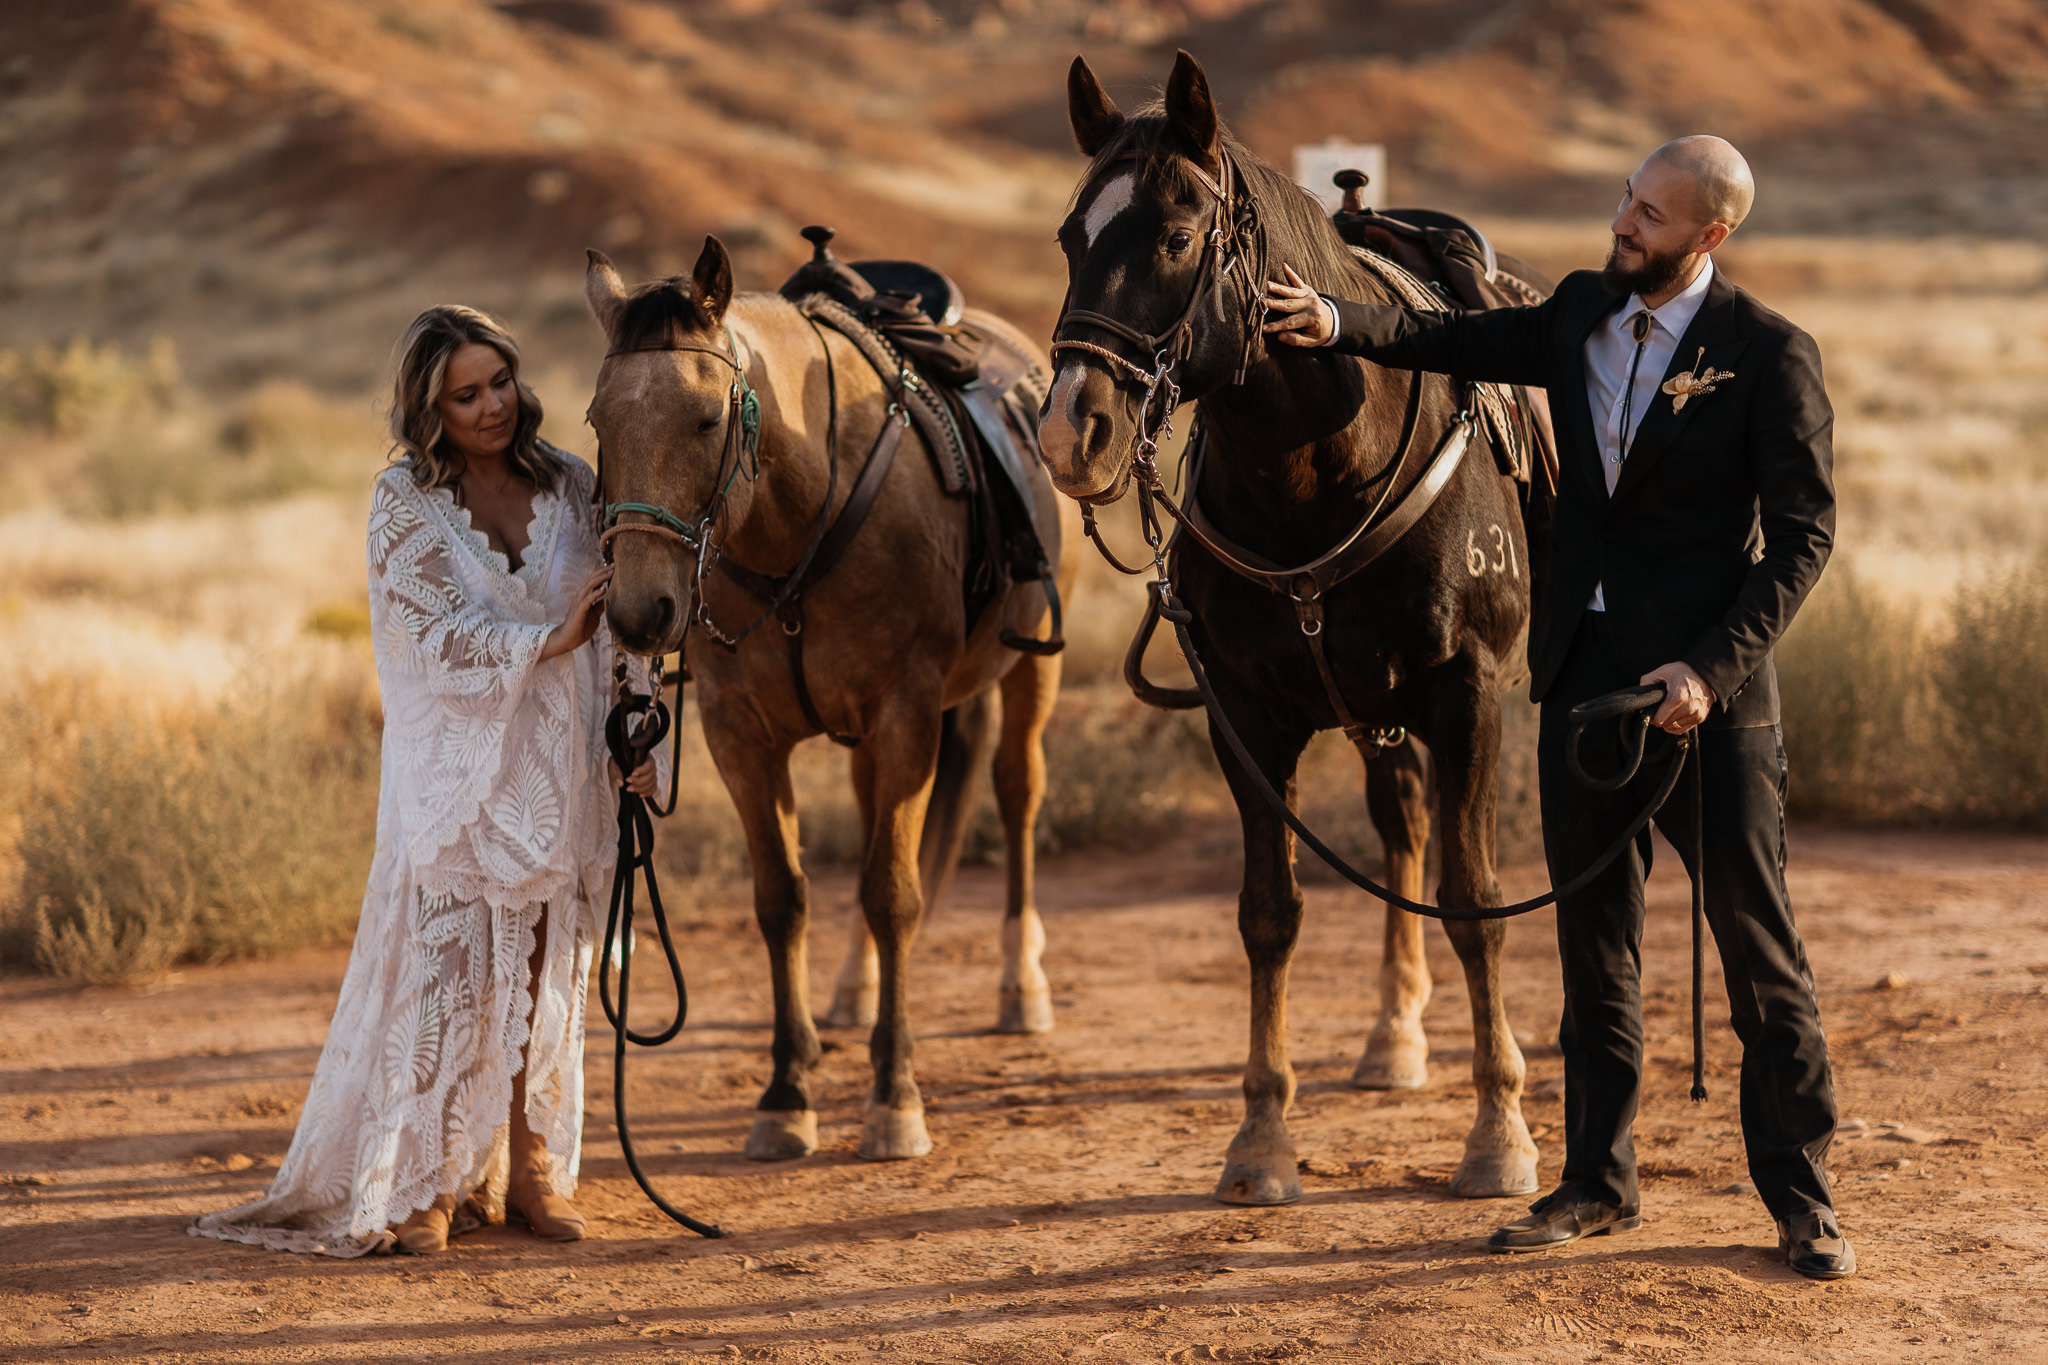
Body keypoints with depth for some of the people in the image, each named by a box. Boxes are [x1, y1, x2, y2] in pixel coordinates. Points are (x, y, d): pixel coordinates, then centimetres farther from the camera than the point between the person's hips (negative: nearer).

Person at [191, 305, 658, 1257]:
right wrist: (547, 642, -22)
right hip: (455, 770, -3)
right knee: (444, 967, -5)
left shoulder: (569, 485, 4)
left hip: (557, 772, 4)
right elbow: (443, 635, -14)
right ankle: (424, 1185, 1)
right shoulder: (405, 503, -6)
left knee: (546, 970, 7)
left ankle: (530, 1170, 17)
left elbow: (612, 626, 8)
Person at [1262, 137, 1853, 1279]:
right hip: (1584, 671, 6)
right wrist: (1339, 324, -13)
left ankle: (1802, 1194, 9)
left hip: (1707, 685, -6)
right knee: (1595, 941, 12)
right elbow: (1457, 341, 6)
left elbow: (1804, 533, -11)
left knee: (1757, 938, 0)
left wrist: (1713, 669, -19)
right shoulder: (1585, 314, 8)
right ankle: (1600, 1182, 21)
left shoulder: (1771, 357, -10)